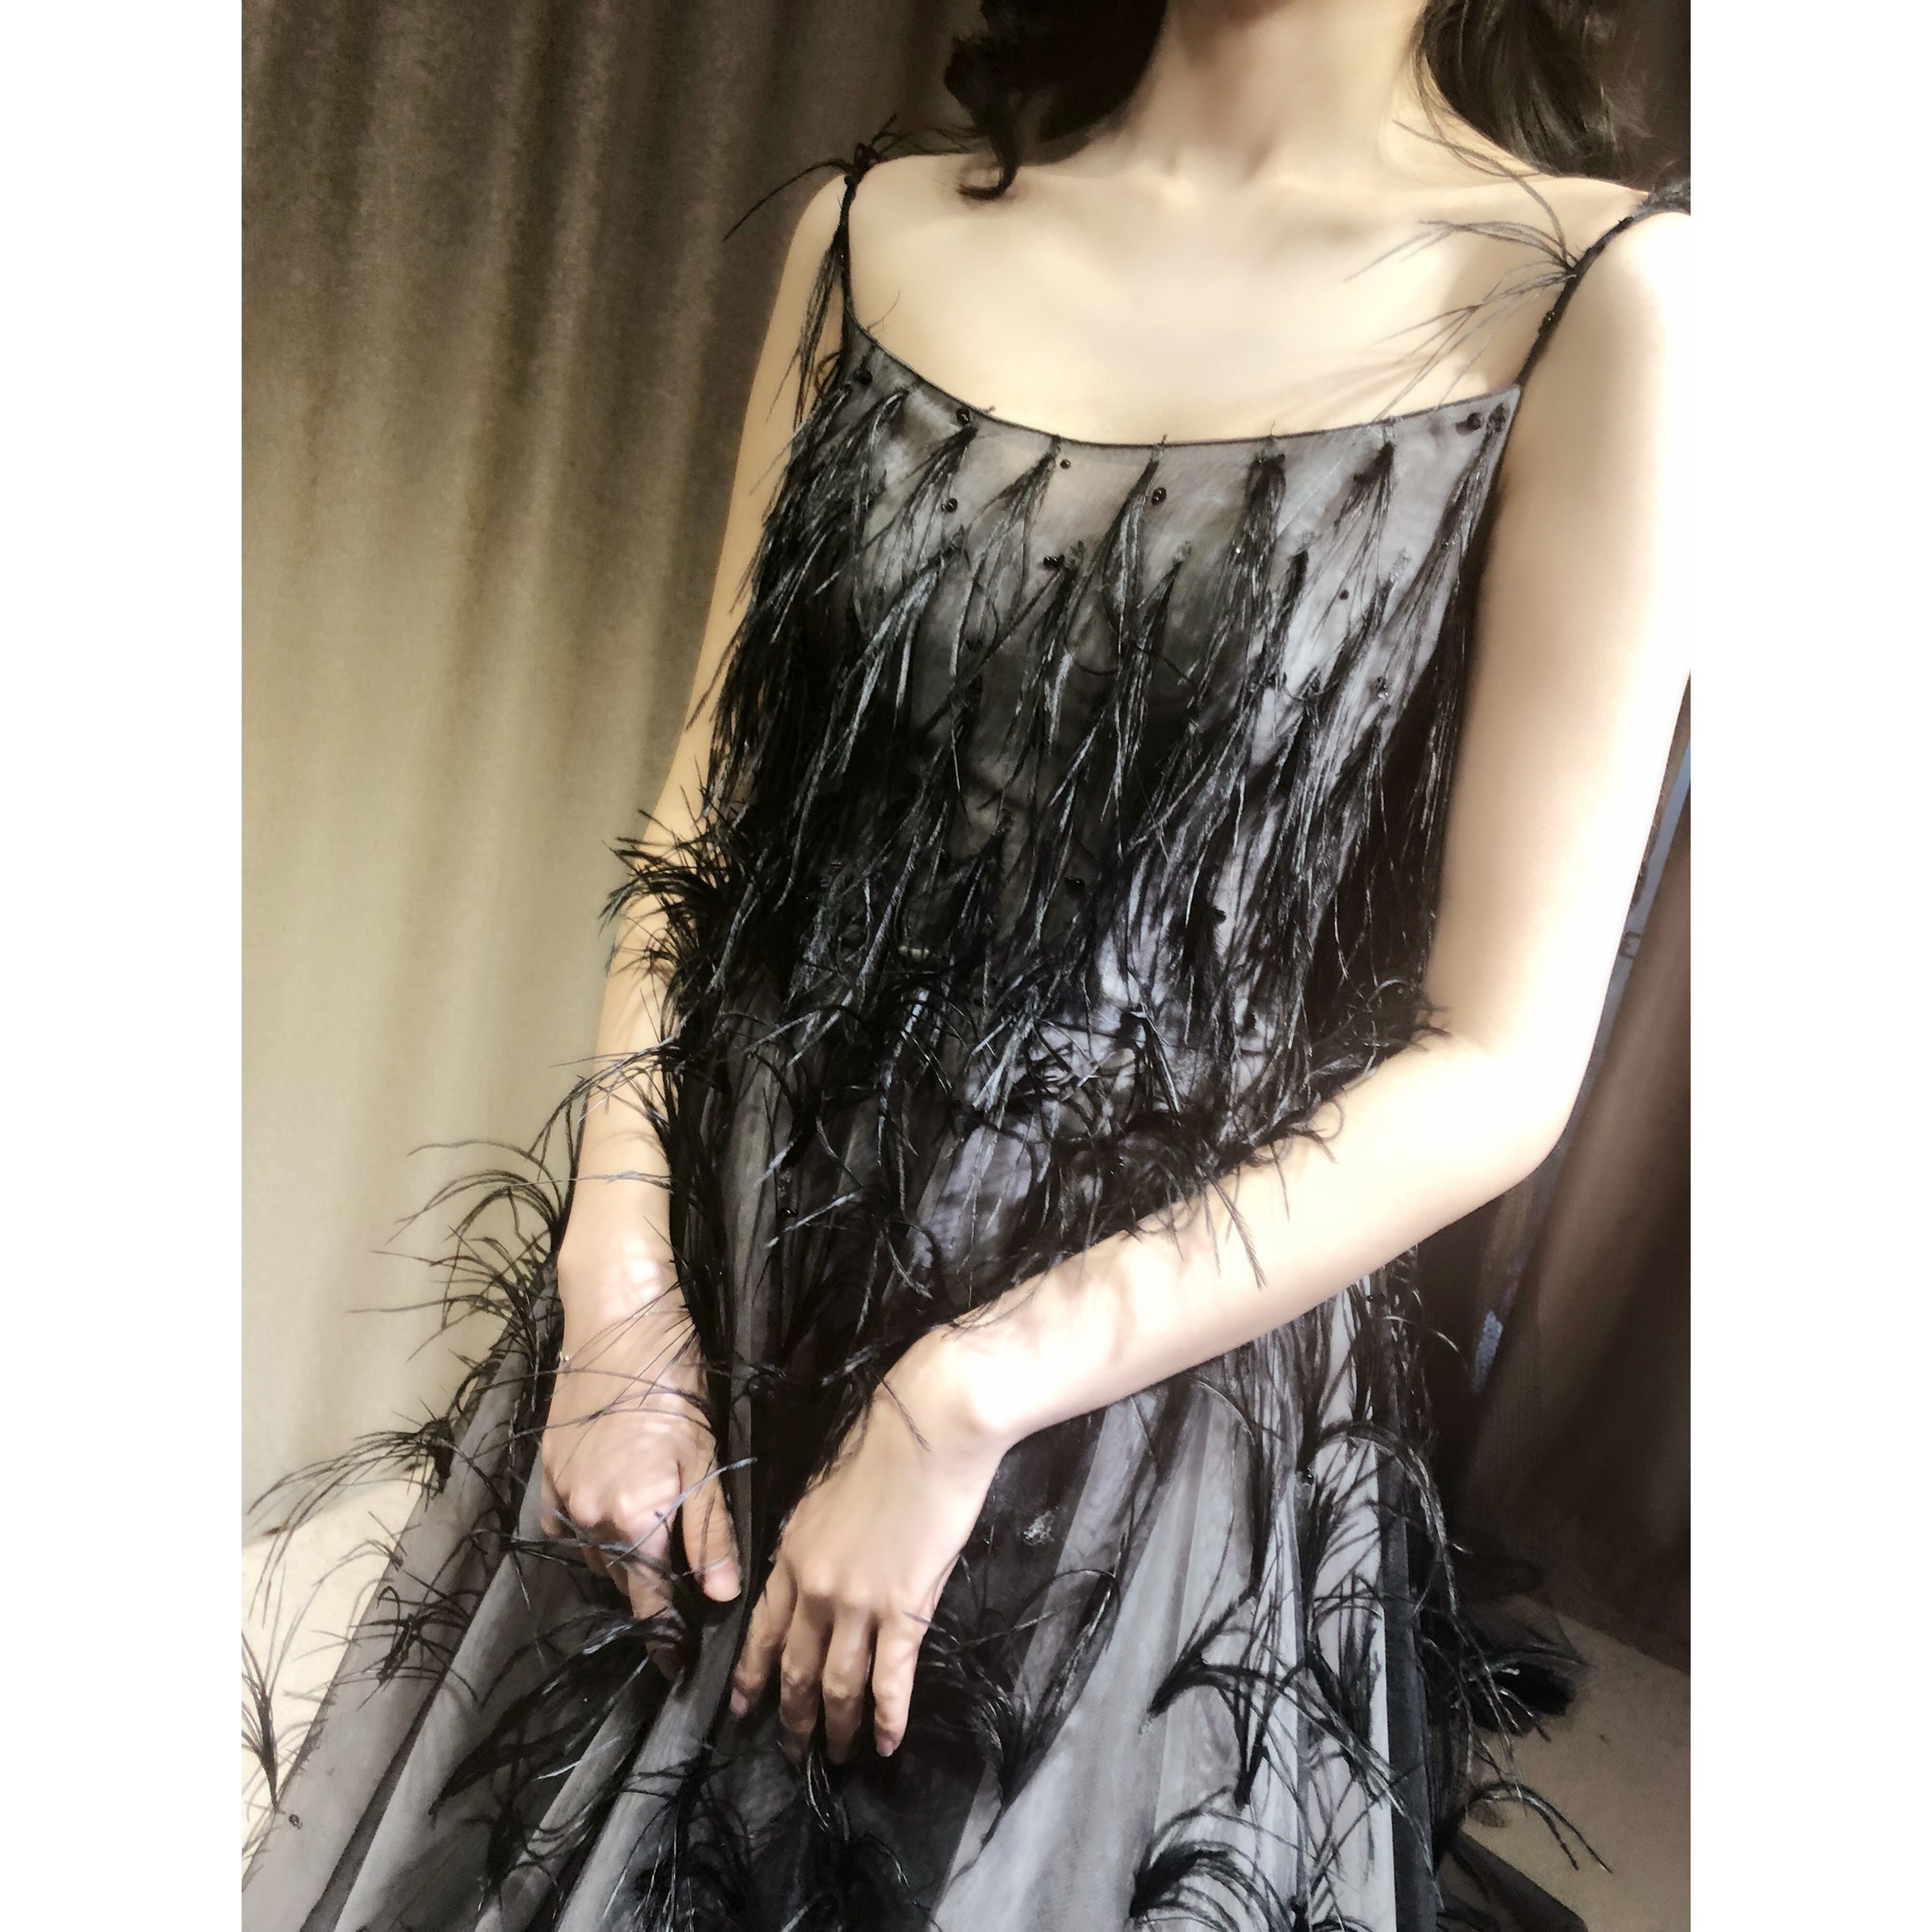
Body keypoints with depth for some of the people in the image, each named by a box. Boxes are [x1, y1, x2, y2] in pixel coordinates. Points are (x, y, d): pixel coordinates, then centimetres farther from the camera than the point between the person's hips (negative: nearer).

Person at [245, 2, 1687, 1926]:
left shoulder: (1593, 300, -9)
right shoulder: (872, 237, 3)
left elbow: (1498, 1068, -12)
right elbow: (704, 817, 4)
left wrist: (962, 1399, -14)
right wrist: (619, 1296, -5)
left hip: (1150, 1388, -3)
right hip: (704, 1329, 4)